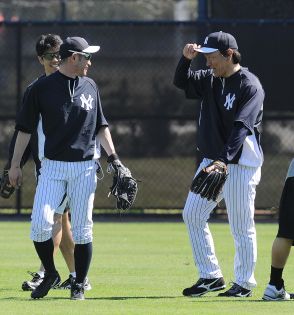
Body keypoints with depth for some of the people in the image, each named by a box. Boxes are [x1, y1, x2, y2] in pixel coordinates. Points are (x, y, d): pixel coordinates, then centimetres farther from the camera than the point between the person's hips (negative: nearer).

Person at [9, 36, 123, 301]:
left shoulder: (90, 87, 9)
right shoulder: (42, 87, -1)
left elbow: (100, 127, 17)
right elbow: (25, 128, 3)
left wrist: (113, 157, 6)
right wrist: (15, 165, 1)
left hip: (84, 167, 2)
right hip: (52, 167, -2)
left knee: (82, 229, 0)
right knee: (41, 222, -14)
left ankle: (78, 285, 11)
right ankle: (50, 275, 7)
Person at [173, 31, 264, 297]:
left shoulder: (250, 85, -15)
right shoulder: (211, 79, 10)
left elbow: (241, 127, -24)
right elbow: (182, 82, 13)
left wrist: (224, 160, -35)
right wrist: (187, 59, -8)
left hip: (240, 165, -8)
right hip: (211, 162, 8)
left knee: (241, 225, -3)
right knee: (192, 215, 6)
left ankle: (244, 282, 8)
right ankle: (211, 276, 12)